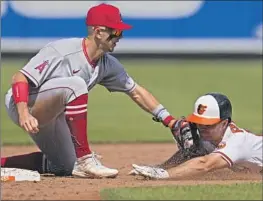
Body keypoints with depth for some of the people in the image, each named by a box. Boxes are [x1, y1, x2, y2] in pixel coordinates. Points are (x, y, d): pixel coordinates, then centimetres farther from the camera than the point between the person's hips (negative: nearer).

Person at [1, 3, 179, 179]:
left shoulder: (108, 65, -2)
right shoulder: (62, 51, -25)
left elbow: (136, 92, 7)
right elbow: (20, 78, -28)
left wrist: (169, 120, 0)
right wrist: (23, 113, -42)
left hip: (49, 115, 9)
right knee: (76, 84, -31)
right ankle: (85, 160, -29)